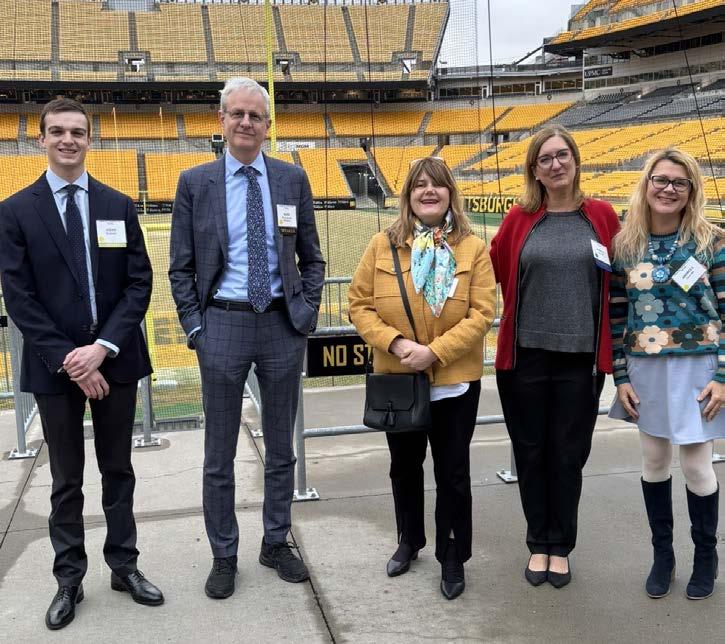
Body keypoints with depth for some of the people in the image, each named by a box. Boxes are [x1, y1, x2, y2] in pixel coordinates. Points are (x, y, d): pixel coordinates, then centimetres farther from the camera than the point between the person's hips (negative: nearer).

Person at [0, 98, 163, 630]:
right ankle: (70, 578, 24)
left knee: (118, 470, 13)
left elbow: (140, 284, -1)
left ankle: (124, 565, 27)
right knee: (66, 480, 10)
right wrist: (67, 360, -13)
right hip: (54, 366, -1)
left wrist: (103, 347, -13)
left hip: (115, 360, 2)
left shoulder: (119, 206, 5)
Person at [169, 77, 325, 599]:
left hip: (283, 323, 2)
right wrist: (194, 327, -5)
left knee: (281, 447, 13)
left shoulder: (293, 179, 4)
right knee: (220, 453, 8)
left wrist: (307, 314, 0)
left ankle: (277, 542, 30)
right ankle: (224, 556, 23)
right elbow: (181, 267, 3)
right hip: (223, 323, -1)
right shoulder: (195, 182, 1)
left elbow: (312, 259, 9)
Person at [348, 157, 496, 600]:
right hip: (397, 380, 2)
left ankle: (453, 558, 26)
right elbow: (359, 304, -1)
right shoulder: (383, 246, -2)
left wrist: (436, 351, -21)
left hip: (454, 381, -2)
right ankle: (409, 542, 40)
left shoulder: (474, 248, -5)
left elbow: (482, 312, -11)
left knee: (453, 473, 8)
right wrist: (394, 342, -17)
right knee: (405, 467, 18)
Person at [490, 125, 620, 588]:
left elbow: (620, 278, 7)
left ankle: (561, 546, 27)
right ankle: (538, 544, 28)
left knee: (569, 455, 9)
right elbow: (495, 269, 8)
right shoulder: (520, 219, -1)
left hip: (580, 358, 0)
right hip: (526, 355, 0)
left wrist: (610, 347, 7)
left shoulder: (601, 216, 1)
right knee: (531, 452, 10)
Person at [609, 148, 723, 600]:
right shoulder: (625, 245, -1)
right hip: (646, 371, 2)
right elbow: (616, 316, 2)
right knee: (655, 461, 12)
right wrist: (621, 378, -2)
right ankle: (662, 554, 30)